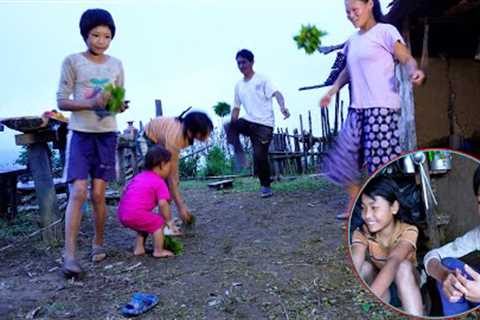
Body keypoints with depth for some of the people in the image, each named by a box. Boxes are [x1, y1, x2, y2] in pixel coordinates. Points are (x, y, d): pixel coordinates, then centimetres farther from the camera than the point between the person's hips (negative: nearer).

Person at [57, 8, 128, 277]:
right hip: (81, 134, -2)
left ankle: (98, 243, 22)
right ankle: (70, 254, -7)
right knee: (78, 192, -12)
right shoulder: (72, 61, -2)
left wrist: (119, 106, -12)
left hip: (107, 134, 3)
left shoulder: (116, 64, 7)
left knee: (98, 194, 4)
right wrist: (91, 103, -21)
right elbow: (62, 101, -5)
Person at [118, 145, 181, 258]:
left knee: (146, 223, 28)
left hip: (122, 214, 9)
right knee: (159, 223, 7)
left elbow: (125, 191, 27)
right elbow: (163, 203, -14)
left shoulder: (139, 176, 21)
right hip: (136, 214, -9)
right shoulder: (160, 182, -4)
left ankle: (139, 248, 30)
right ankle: (159, 251, 10)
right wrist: (169, 221, -2)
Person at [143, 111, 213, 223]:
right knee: (167, 180, -20)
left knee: (175, 179, 0)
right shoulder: (174, 138, -43)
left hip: (161, 140, 7)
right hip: (147, 141, -7)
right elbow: (171, 177, -37)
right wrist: (181, 206, -35)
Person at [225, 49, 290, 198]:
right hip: (248, 121, 5)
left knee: (259, 156, -10)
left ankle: (266, 186, 9)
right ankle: (238, 152, -12)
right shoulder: (238, 85, 16)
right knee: (229, 126, -25)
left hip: (264, 124, -4)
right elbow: (236, 107, 20)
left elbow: (276, 93, -17)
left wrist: (282, 106, -38)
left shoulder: (262, 79, -1)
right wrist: (232, 124, 9)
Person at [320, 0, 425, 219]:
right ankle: (354, 207, 20)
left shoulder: (385, 31, -1)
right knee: (345, 156, 6)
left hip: (381, 107, -7)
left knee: (381, 159, -8)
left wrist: (414, 71, -27)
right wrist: (332, 90, 20)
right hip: (357, 109, 7)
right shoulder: (352, 41, 18)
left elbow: (406, 58, -5)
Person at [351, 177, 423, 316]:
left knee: (403, 266, -35)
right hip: (379, 290, 2)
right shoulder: (362, 233, -18)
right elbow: (353, 265, -37)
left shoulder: (408, 231, -24)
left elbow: (393, 262, -44)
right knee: (365, 267, -30)